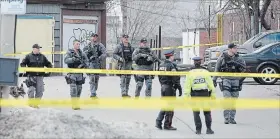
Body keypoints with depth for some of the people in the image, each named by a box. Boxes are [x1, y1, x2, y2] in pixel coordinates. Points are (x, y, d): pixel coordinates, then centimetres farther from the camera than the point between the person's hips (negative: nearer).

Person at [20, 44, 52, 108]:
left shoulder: (42, 56, 12)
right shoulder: (28, 56, 3)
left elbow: (48, 63, 18)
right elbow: (22, 64, 5)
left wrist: (50, 67, -1)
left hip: (40, 76, 3)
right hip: (31, 76, -3)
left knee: (40, 91, -1)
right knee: (31, 90, -7)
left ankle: (36, 103, 11)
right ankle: (31, 103, 10)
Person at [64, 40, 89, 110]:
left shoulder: (82, 53, 12)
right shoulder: (69, 52, -1)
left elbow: (86, 61, 9)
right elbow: (66, 60, -15)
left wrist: (83, 65, -12)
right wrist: (73, 59, -30)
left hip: (80, 74, 5)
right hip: (72, 74, -5)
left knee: (79, 88, 7)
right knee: (73, 88, -12)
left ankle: (76, 104, 17)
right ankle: (74, 105, -12)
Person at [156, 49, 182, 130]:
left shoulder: (161, 65, 8)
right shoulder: (171, 66, -16)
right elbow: (175, 79, -17)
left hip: (163, 87, 8)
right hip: (170, 87, -8)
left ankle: (158, 122, 10)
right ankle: (167, 125, 5)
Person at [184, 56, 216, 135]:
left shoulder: (190, 73, -4)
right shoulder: (205, 72, -2)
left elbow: (187, 86, -5)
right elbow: (210, 84, 1)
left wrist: (187, 95, 0)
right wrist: (213, 94, 8)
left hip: (195, 94, 0)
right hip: (205, 94, 0)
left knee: (196, 113, 8)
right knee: (207, 112, 9)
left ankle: (198, 129, 5)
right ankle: (208, 129, 5)